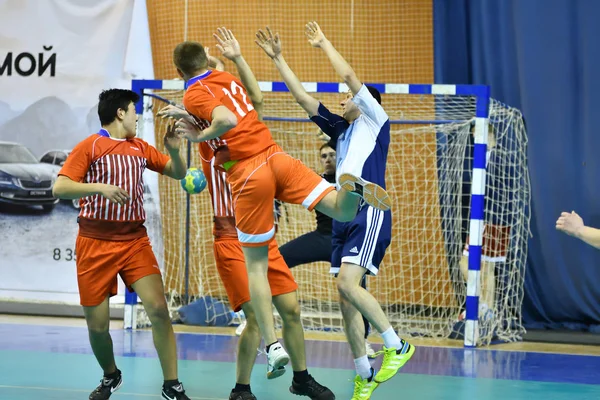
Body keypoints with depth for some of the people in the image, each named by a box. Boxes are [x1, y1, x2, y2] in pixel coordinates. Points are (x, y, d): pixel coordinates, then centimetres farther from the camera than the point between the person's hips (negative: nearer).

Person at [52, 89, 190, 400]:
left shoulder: (140, 148, 12)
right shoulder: (90, 146, -3)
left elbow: (178, 173, 19)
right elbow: (59, 188, -11)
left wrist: (174, 150, -2)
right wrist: (101, 187, -24)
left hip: (135, 242, 3)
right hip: (95, 243, -3)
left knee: (158, 309, -14)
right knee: (97, 324, 1)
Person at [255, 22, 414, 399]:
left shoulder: (375, 120, 4)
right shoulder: (341, 129, 22)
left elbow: (350, 76, -5)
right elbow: (302, 96, 20)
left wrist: (324, 43, 6)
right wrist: (278, 58, 17)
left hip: (370, 213, -8)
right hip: (344, 217, 8)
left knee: (347, 283, -23)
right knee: (346, 298, 2)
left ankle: (397, 345, -13)